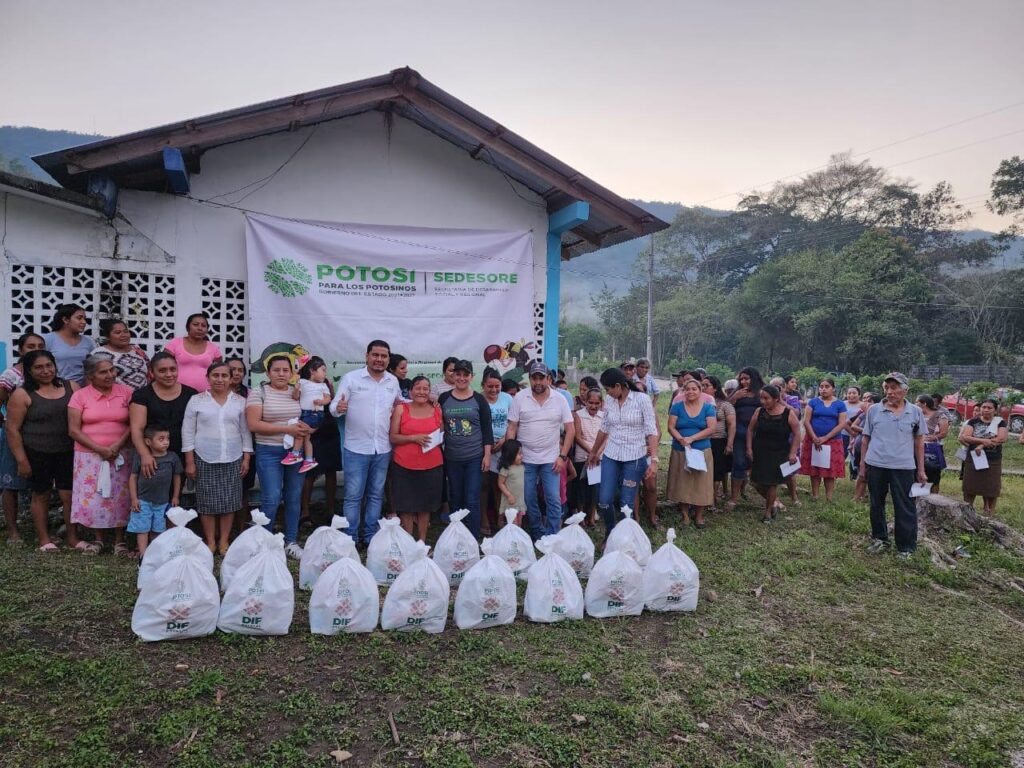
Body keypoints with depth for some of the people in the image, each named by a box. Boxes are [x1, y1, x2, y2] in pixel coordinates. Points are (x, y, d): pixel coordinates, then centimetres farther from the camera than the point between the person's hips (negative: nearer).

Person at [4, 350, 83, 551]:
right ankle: (44, 539, 23)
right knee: (41, 495, 10)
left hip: (68, 453, 2)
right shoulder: (22, 395, -5)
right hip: (37, 455, -2)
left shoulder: (71, 387, 4)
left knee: (69, 495, 3)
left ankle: (73, 538, 15)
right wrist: (22, 460, -7)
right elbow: (12, 429, -5)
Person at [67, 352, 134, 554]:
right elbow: (74, 430, -4)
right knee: (92, 498, 3)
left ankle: (119, 541, 14)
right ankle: (98, 539, 21)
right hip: (90, 456, 0)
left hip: (121, 455, 0)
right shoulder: (80, 396, -1)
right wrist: (100, 449, -13)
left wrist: (118, 444, -14)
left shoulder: (126, 392, 1)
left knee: (120, 497, 2)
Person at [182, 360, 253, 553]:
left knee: (230, 501, 5)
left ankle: (224, 542, 17)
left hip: (233, 460, 1)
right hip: (205, 459, -1)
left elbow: (245, 432, 7)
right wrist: (189, 461, -3)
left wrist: (247, 459, 3)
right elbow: (188, 432, 0)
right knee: (207, 502, 4)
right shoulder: (196, 400, 0)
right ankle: (210, 542, 16)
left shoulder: (240, 401, 4)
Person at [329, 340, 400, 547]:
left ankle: (371, 536, 25)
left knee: (376, 495, 13)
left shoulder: (393, 381, 7)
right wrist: (338, 408, -29)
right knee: (353, 496, 1)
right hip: (356, 448, -4)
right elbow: (334, 406, -7)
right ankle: (350, 538, 13)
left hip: (383, 449, 4)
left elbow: (399, 404, 23)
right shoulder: (351, 378, -6)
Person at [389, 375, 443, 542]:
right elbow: (392, 437, -3)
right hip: (404, 466, -2)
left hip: (432, 466, 2)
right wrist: (413, 437, -16)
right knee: (406, 505, 3)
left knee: (425, 504, 10)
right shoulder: (401, 409, 0)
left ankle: (422, 541, 24)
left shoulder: (437, 410, 6)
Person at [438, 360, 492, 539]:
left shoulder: (479, 400, -1)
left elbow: (487, 429, -1)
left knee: (472, 501, -3)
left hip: (475, 458, -2)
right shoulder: (444, 398, 3)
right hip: (452, 458, 2)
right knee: (455, 500, 11)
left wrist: (487, 455, -6)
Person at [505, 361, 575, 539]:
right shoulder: (519, 398, -4)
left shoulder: (559, 399, -2)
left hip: (551, 459, 0)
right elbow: (511, 429, -1)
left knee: (554, 500, -1)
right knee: (529, 500, 8)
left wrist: (563, 456, -5)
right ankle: (538, 535, 24)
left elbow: (570, 430, 0)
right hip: (525, 459, 0)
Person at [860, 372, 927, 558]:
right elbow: (866, 438, 7)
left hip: (903, 467, -1)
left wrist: (921, 470, 7)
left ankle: (906, 547, 14)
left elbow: (919, 441, 8)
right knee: (876, 505, 13)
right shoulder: (874, 410, 1)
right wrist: (862, 464, 4)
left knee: (905, 508, 3)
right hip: (875, 465, 1)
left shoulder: (915, 412, 2)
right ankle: (879, 538, 29)